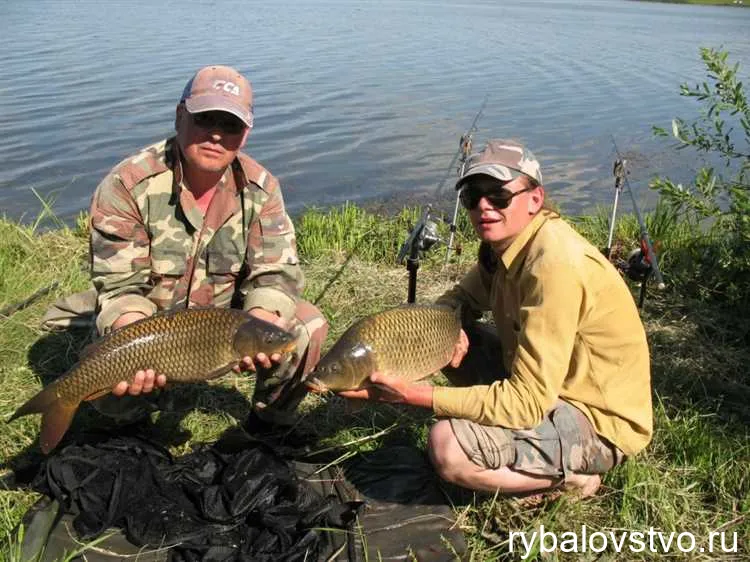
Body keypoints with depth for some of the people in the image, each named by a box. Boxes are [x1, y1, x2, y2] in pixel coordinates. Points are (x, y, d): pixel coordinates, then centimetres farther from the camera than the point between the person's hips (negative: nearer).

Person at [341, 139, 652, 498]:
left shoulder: (554, 266, -28)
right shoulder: (505, 242, -1)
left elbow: (526, 402, -30)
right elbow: (460, 300, 12)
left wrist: (416, 395, -29)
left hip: (602, 423, -9)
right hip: (550, 386, 9)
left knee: (448, 446, -27)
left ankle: (572, 478, -1)